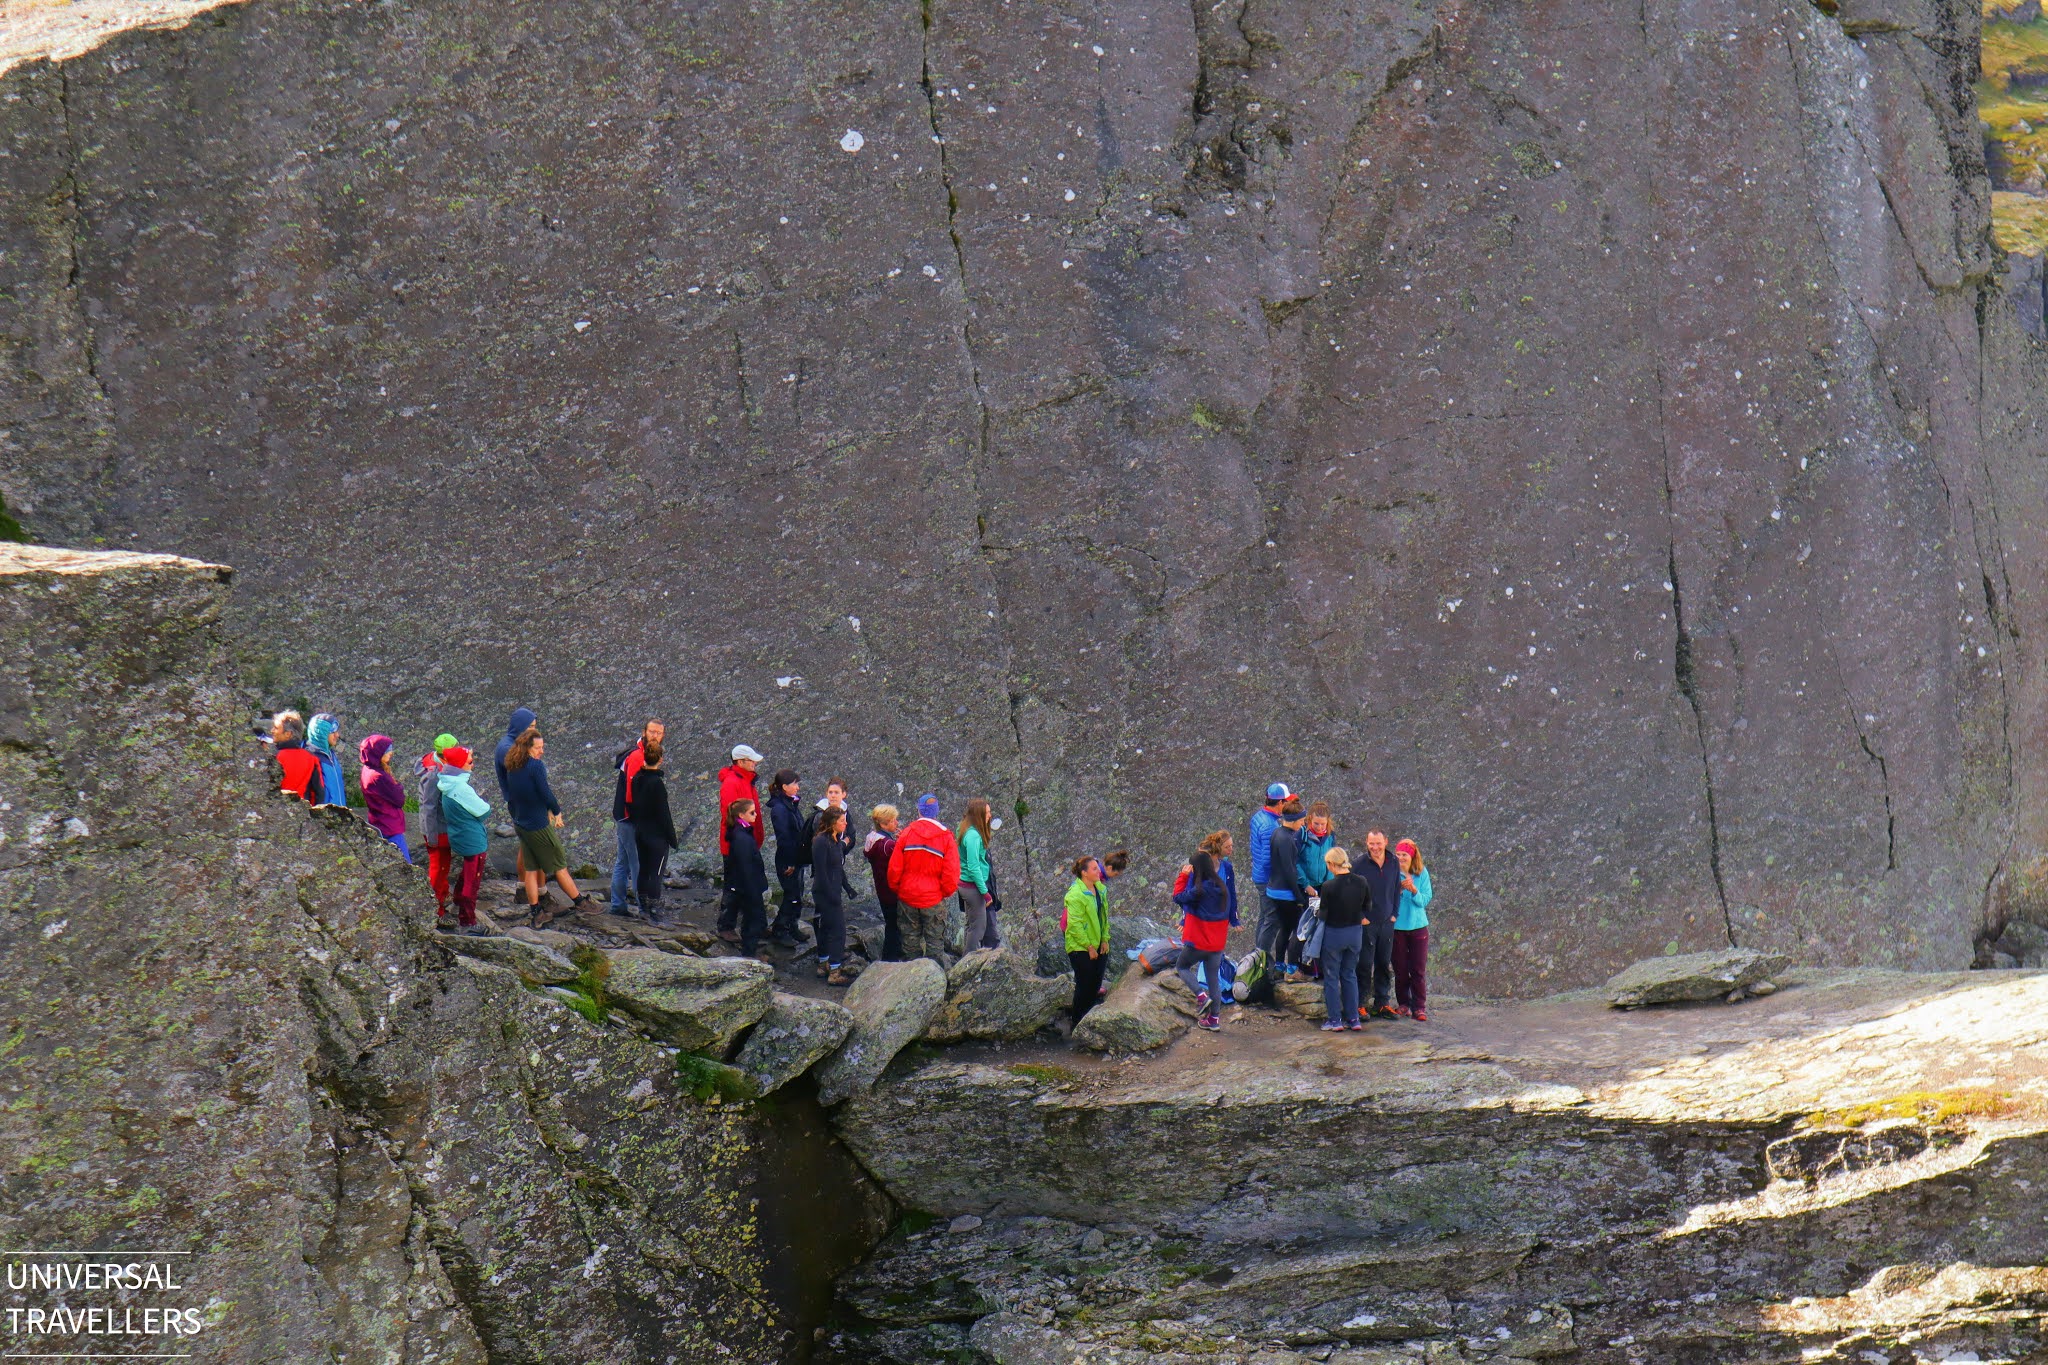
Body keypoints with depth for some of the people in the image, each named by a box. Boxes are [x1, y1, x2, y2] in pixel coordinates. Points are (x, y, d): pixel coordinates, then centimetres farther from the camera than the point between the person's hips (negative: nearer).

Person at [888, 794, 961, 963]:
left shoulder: (906, 834, -4)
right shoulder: (946, 837, -7)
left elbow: (894, 868, -3)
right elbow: (951, 872, -9)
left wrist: (896, 889, 11)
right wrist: (946, 891, 6)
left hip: (908, 897, 2)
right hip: (934, 899, -2)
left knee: (911, 939, 11)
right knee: (935, 942, 3)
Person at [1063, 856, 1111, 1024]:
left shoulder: (1100, 889, 6)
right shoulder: (1075, 895, -20)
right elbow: (1075, 924, -20)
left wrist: (1105, 939, 6)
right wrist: (1088, 946, -17)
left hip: (1098, 946, 7)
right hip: (1080, 948, -7)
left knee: (1095, 985, 12)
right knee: (1084, 986, -2)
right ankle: (1078, 1024, 9)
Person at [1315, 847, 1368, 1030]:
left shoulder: (1329, 886, -20)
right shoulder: (1361, 882, -7)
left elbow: (1324, 912, -11)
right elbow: (1366, 907, 4)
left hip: (1334, 934, -4)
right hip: (1355, 933, 4)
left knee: (1331, 977, 9)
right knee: (1350, 975, 18)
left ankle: (1334, 1020, 10)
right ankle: (1353, 1018, 18)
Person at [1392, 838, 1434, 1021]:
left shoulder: (1422, 873, -1)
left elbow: (1425, 900, -4)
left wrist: (1413, 890, -21)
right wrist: (1398, 888, -24)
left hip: (1418, 925, 1)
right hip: (1396, 926, -1)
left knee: (1418, 969, 0)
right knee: (1400, 968, 6)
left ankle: (1419, 1007, 4)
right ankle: (1403, 1004, 19)